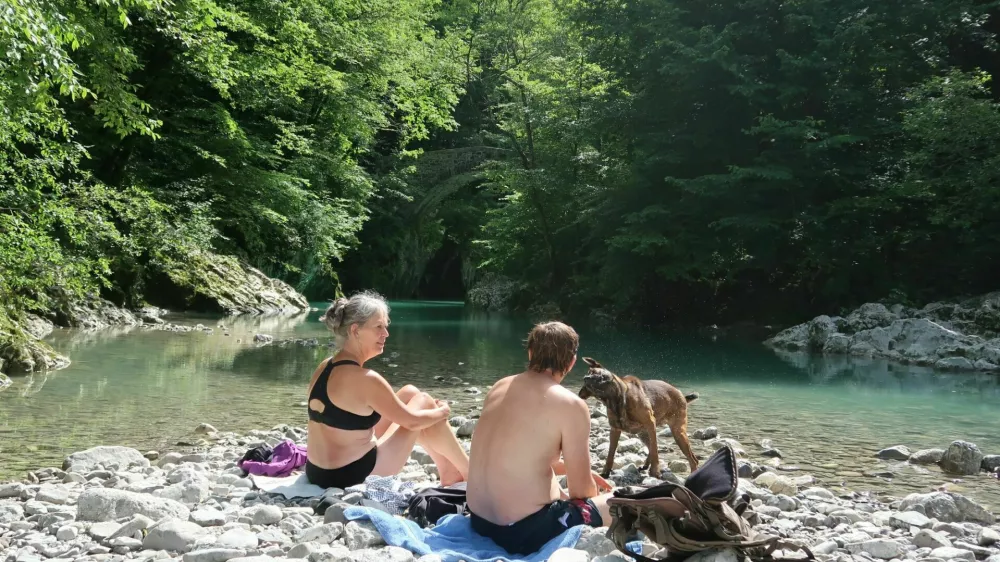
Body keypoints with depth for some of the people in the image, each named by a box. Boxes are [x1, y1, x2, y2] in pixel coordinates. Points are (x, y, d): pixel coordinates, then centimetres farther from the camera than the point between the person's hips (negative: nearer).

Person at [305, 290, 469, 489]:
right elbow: (411, 421, -11)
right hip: (354, 477, -8)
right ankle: (470, 474, 19)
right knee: (423, 402, 4)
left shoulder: (325, 368, 5)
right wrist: (442, 411, 10)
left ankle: (448, 470, 28)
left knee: (409, 393, 16)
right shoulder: (365, 379, -22)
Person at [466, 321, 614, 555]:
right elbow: (581, 490, -7)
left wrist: (571, 467, 26)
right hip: (525, 530, -8)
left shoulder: (500, 387, 8)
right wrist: (593, 491, 15)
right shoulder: (571, 405, -13)